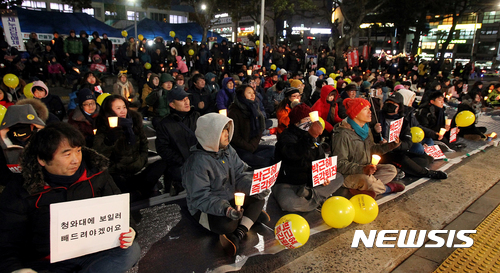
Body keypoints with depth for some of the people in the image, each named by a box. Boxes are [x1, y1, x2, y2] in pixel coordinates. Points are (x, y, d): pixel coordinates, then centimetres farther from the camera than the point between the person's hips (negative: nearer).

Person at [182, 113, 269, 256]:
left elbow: (240, 175, -2)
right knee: (227, 225, -35)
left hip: (229, 199, 8)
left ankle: (236, 236, -17)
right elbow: (201, 198, -27)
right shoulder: (197, 162, -26)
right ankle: (251, 215, -5)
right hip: (204, 209, -8)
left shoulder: (228, 150, -2)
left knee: (259, 200, -4)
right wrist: (225, 209, -41)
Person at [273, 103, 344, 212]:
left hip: (310, 181, 7)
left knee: (339, 178, -4)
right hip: (288, 184, -7)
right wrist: (310, 136, -49)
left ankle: (310, 193, -20)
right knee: (287, 202, -37)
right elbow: (293, 154, -35)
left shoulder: (313, 137, 14)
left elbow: (321, 159, 16)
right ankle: (319, 200, -15)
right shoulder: (286, 136, -12)